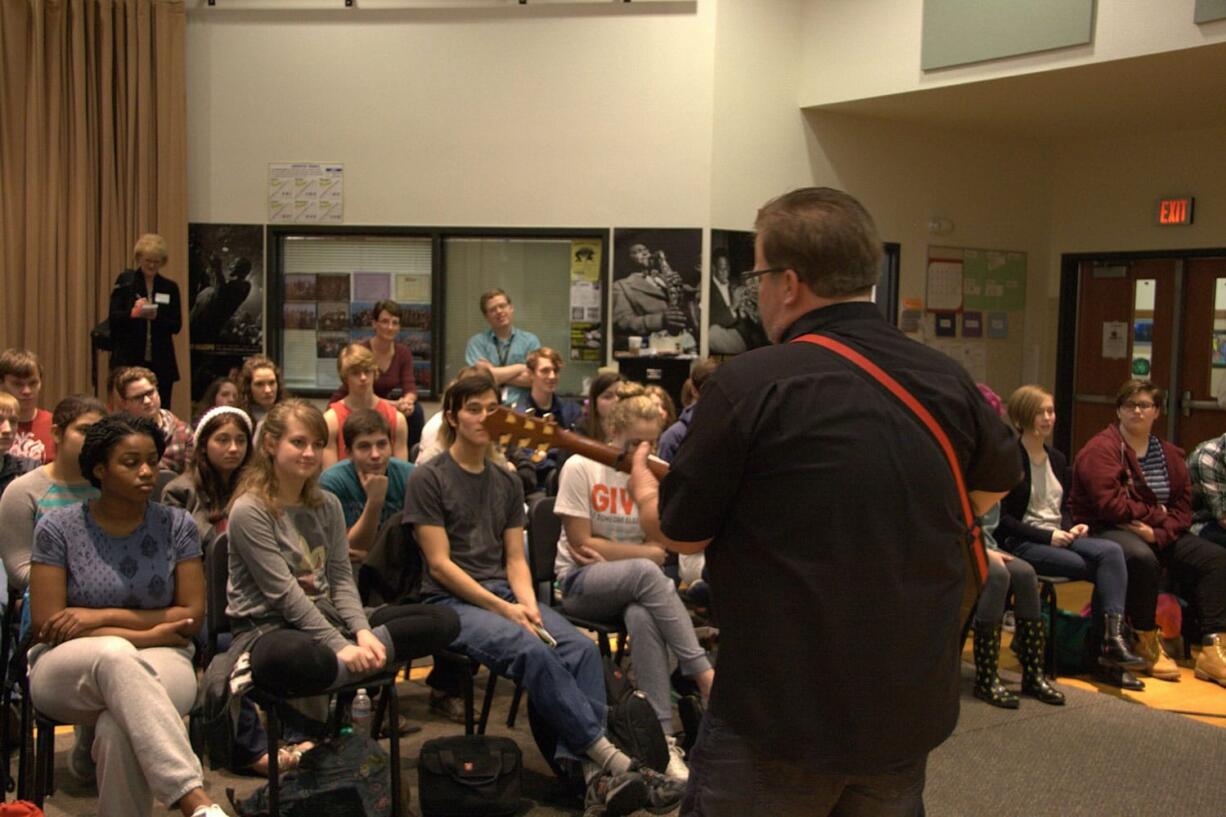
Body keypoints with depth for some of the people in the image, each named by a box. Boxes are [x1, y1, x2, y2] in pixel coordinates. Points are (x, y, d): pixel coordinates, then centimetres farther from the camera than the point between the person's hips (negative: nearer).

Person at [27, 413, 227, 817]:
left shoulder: (176, 526, 3)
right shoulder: (57, 528, -1)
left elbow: (193, 616, -1)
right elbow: (45, 626, -7)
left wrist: (103, 616, -11)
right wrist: (146, 635, -13)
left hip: (157, 665, 1)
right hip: (68, 670, -1)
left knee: (117, 727, -36)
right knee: (115, 654, -38)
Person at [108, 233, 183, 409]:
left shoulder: (170, 287, 9)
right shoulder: (125, 281, 5)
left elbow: (176, 325, 3)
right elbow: (113, 318, -1)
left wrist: (157, 317, -16)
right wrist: (133, 313, -20)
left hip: (161, 363, 2)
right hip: (128, 361, -2)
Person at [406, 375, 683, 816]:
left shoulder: (507, 482, 15)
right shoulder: (428, 479, -2)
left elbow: (515, 559, 12)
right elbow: (439, 565, -8)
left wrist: (528, 604, -9)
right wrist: (503, 609, -17)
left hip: (504, 594, 5)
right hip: (451, 601, -5)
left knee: (582, 647, -23)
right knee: (532, 650, -33)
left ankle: (585, 769, -31)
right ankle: (607, 756, -28)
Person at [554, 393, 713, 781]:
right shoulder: (581, 467, -8)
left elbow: (660, 551, 0)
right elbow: (582, 545, -11)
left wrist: (606, 551, -11)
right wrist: (640, 552, -8)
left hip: (636, 582, 3)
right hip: (579, 582, -3)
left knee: (642, 616, -36)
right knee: (646, 572, -36)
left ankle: (663, 737, -33)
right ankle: (705, 674, -31)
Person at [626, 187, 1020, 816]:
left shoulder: (749, 382, -17)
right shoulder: (947, 381, 0)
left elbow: (681, 532, -6)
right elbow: (1000, 482, 20)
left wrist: (643, 490, 16)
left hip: (781, 713, -5)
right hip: (913, 710, 6)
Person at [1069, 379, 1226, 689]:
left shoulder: (1169, 454, 13)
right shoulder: (1101, 449, -8)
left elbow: (1183, 506, 5)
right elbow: (1109, 505, -19)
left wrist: (1159, 533, -14)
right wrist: (1156, 514, -9)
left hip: (1161, 533, 7)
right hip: (1107, 530, -7)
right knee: (1142, 558, -37)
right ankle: (1147, 643, -17)